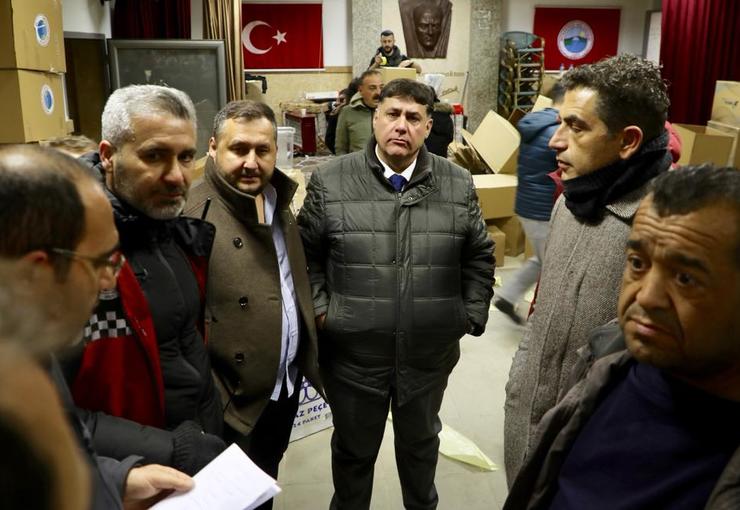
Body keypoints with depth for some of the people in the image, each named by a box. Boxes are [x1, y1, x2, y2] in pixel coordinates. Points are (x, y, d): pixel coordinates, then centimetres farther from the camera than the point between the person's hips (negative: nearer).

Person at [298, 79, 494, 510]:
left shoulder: (458, 185, -2)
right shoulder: (330, 181, -7)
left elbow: (479, 257, 6)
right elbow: (307, 255, 0)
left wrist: (472, 315, 0)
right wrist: (320, 310, -8)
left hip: (430, 352, 2)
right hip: (352, 352, -1)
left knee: (421, 441, 26)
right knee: (353, 448, 20)